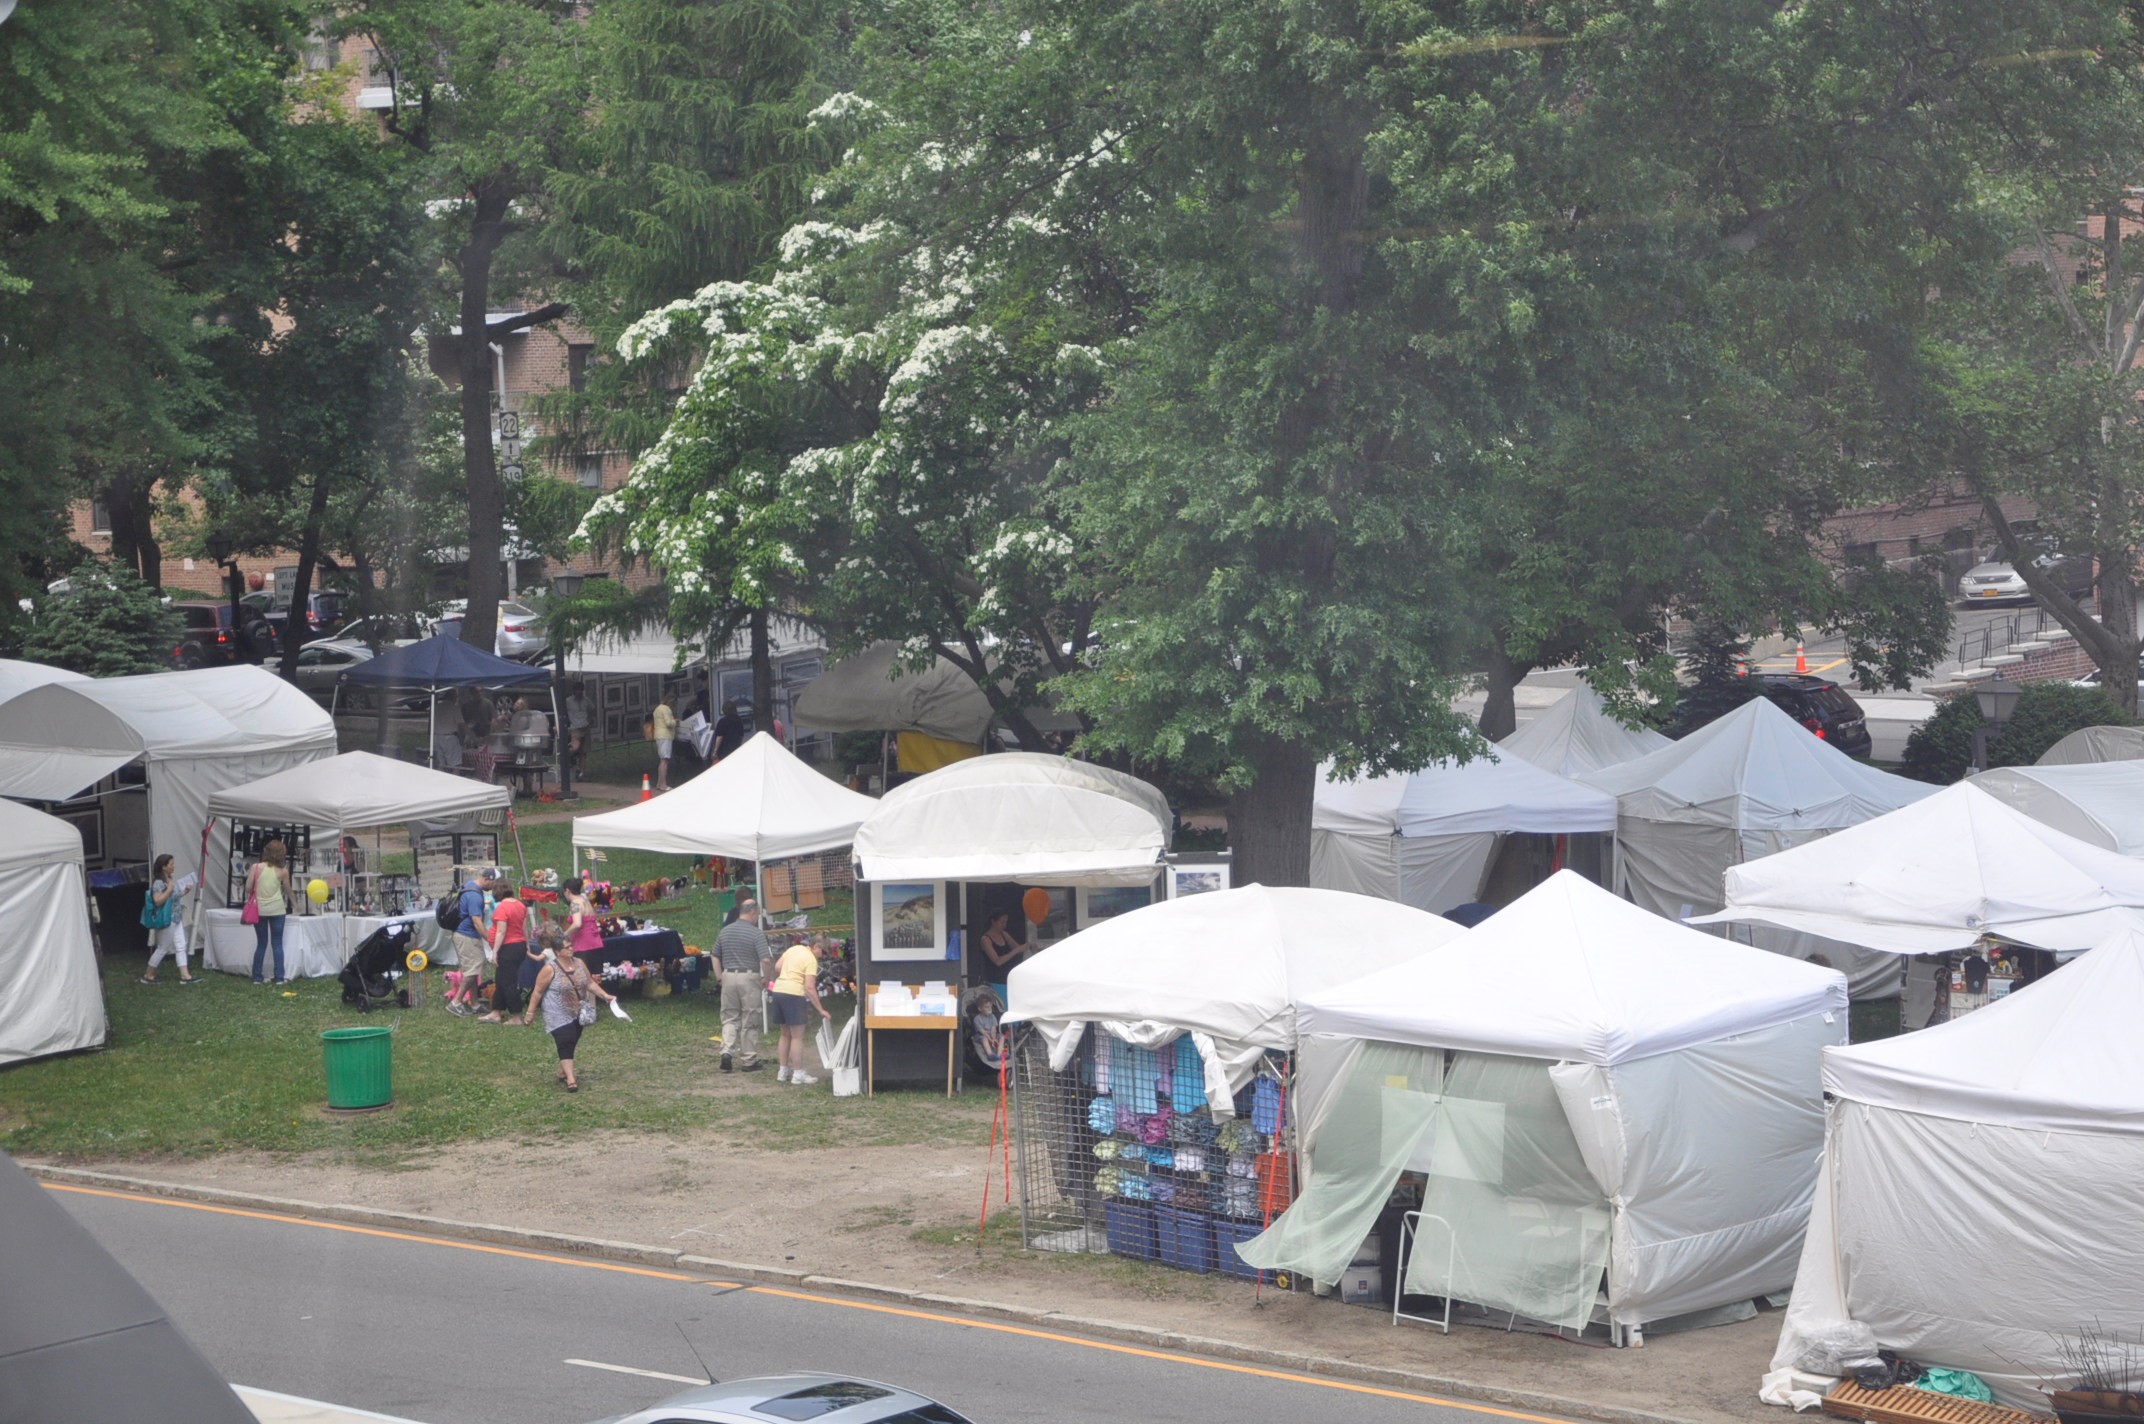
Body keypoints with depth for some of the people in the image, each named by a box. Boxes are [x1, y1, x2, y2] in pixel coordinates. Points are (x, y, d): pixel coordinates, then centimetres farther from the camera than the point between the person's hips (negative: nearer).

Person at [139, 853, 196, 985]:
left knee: (181, 947, 7)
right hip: (166, 921, -9)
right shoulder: (159, 883, -19)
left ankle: (184, 975, 8)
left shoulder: (171, 880, 9)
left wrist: (183, 893, 9)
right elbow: (158, 900, -30)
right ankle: (148, 976, 14)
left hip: (176, 920, 9)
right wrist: (169, 889, -27)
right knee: (162, 949, 1)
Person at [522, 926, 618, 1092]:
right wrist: (530, 1012, -8)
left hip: (577, 1014, 6)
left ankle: (562, 1072, 31)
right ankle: (570, 1079, -20)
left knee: (571, 1043, 14)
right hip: (559, 1016, -6)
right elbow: (538, 992, -11)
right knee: (565, 1043, -15)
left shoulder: (579, 963, -1)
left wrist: (605, 995, -3)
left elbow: (590, 983, 8)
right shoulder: (550, 969, -19)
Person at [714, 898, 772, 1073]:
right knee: (750, 1020, 5)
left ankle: (726, 1050, -8)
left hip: (728, 976, 4)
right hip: (749, 978, -4)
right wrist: (765, 978, -2)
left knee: (729, 1017, 13)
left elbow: (716, 957, 12)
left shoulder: (725, 931, 7)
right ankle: (749, 1061, 10)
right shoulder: (756, 933, -9)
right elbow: (766, 960, -16)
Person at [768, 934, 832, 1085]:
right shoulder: (811, 960, -8)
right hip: (793, 993, -8)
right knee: (797, 1036, 0)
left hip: (778, 990, 8)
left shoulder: (794, 948, 13)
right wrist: (821, 1010, -11)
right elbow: (809, 988, -14)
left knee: (785, 1034, 18)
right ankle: (798, 1074, 2)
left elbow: (777, 967, 10)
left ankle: (783, 1072, 22)